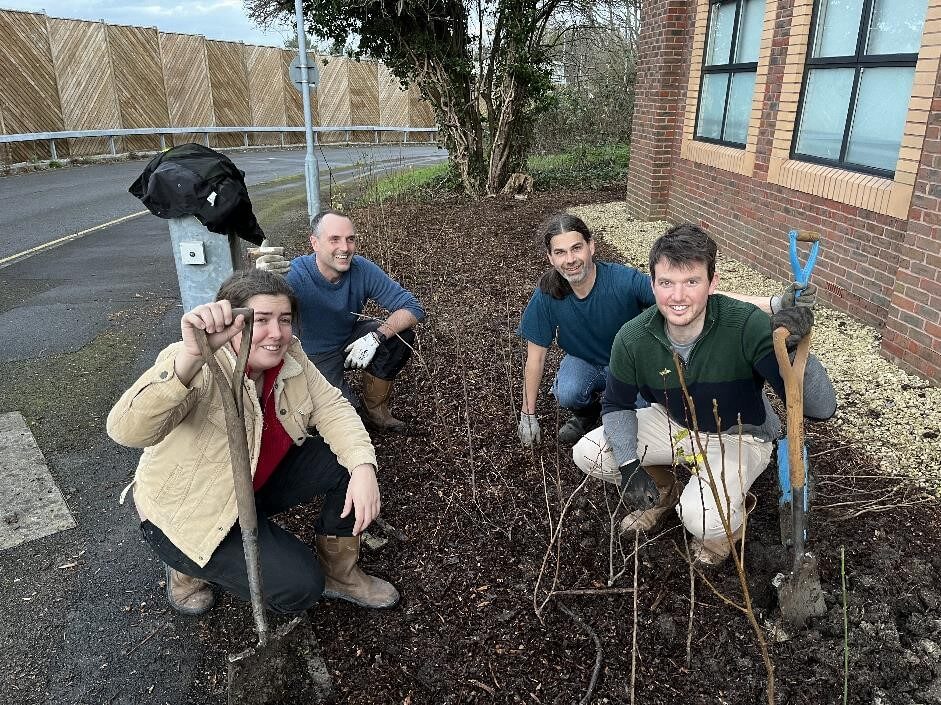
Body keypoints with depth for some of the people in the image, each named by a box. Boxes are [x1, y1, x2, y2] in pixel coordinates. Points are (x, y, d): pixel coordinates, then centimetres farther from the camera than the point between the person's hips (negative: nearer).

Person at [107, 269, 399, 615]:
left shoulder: (288, 355, -11)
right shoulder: (200, 370, -32)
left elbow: (330, 406, -8)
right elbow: (128, 431, -46)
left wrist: (364, 467, -26)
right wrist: (191, 355, -62)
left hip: (262, 479, 7)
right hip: (190, 509, -7)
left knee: (352, 459, -8)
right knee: (298, 586, -17)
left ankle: (339, 573, 11)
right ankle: (188, 566, 9)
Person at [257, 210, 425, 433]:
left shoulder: (362, 269, -18)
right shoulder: (294, 275, -28)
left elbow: (413, 308, -17)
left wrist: (376, 336, -33)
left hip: (351, 340, 4)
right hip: (314, 355, -4)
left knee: (402, 334, -19)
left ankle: (375, 409, 2)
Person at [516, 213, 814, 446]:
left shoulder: (624, 281, -33)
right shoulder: (547, 294, -24)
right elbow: (536, 356, -13)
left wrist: (772, 304, -52)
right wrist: (528, 414, -6)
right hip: (584, 361, 1)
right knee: (567, 394, -31)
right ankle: (586, 413, 7)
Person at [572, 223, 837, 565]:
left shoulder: (747, 325, -33)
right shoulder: (633, 338, -23)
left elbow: (822, 408, -35)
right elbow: (617, 405, -4)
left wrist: (793, 347, -54)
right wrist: (628, 464, -18)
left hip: (739, 436, -3)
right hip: (673, 422, 4)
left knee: (702, 518, -30)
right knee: (587, 453, -11)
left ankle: (731, 520, 11)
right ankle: (665, 492, 18)